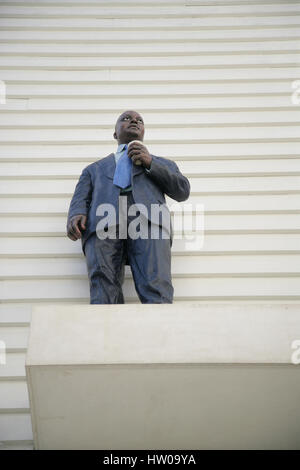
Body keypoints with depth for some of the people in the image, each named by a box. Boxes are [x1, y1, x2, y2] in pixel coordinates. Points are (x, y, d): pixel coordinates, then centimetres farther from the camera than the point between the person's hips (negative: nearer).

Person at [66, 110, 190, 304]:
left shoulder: (162, 164, 38)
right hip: (103, 223, 1)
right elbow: (80, 200, 22)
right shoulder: (94, 169, 38)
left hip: (148, 220, 0)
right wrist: (76, 216, -3)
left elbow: (183, 191, 20)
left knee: (156, 292, -28)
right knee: (103, 296, -25)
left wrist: (150, 163, 9)